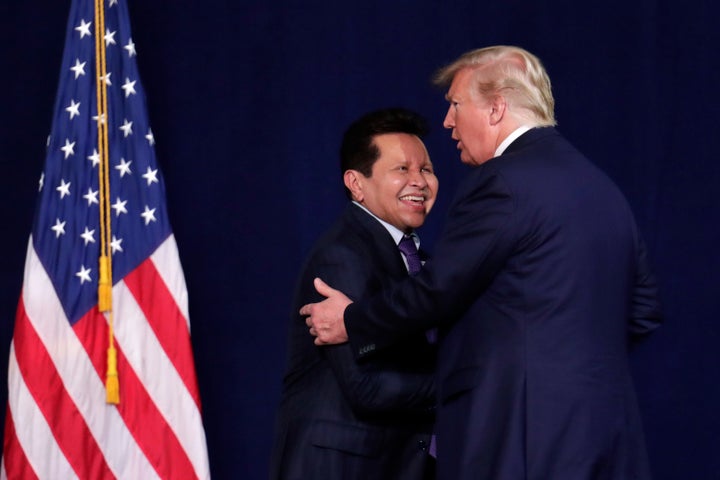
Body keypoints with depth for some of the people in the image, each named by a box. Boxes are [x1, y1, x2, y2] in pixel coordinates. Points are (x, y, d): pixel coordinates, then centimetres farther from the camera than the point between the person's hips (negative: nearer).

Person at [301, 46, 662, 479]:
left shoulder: (501, 182, -11)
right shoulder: (603, 187, 16)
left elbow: (438, 290, -9)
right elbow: (645, 310, 17)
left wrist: (352, 322, 6)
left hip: (522, 439, -8)